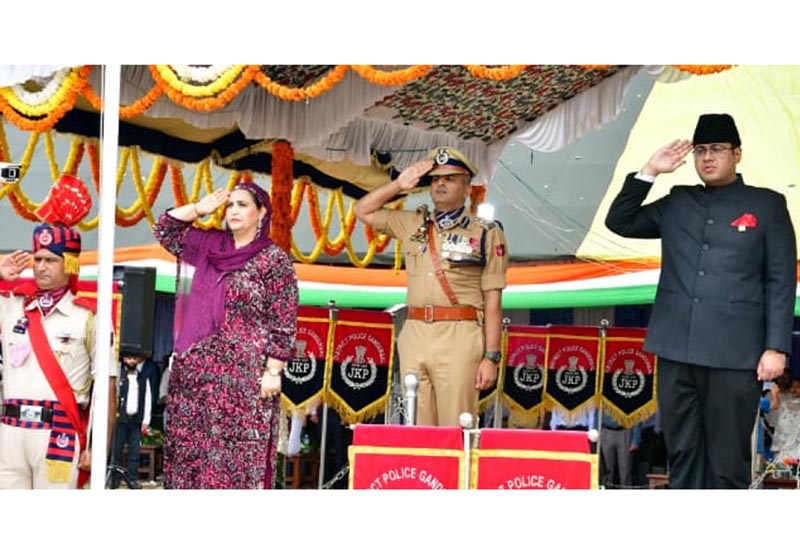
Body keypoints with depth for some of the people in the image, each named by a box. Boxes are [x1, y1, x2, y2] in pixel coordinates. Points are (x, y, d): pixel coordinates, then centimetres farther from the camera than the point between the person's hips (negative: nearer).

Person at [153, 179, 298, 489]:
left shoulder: (274, 260, -5)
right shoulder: (210, 245, 12)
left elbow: (284, 324, -8)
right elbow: (165, 229, 21)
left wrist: (272, 372, -13)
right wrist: (199, 208, 8)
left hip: (244, 375, -6)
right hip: (197, 370, 6)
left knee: (236, 455, -7)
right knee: (191, 450, 5)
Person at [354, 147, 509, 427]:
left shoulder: (486, 233, 6)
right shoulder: (413, 224, 19)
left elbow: (492, 301, 1)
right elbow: (363, 211, 27)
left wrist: (491, 357, -6)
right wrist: (399, 184, 15)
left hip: (459, 338, -4)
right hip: (414, 334, 4)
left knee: (456, 430, -9)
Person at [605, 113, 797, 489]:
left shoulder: (767, 205, 5)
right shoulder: (677, 204, 16)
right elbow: (619, 222, 19)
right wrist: (649, 172, 8)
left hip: (735, 356, -4)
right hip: (676, 351, 4)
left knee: (728, 461, -1)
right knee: (682, 455, 7)